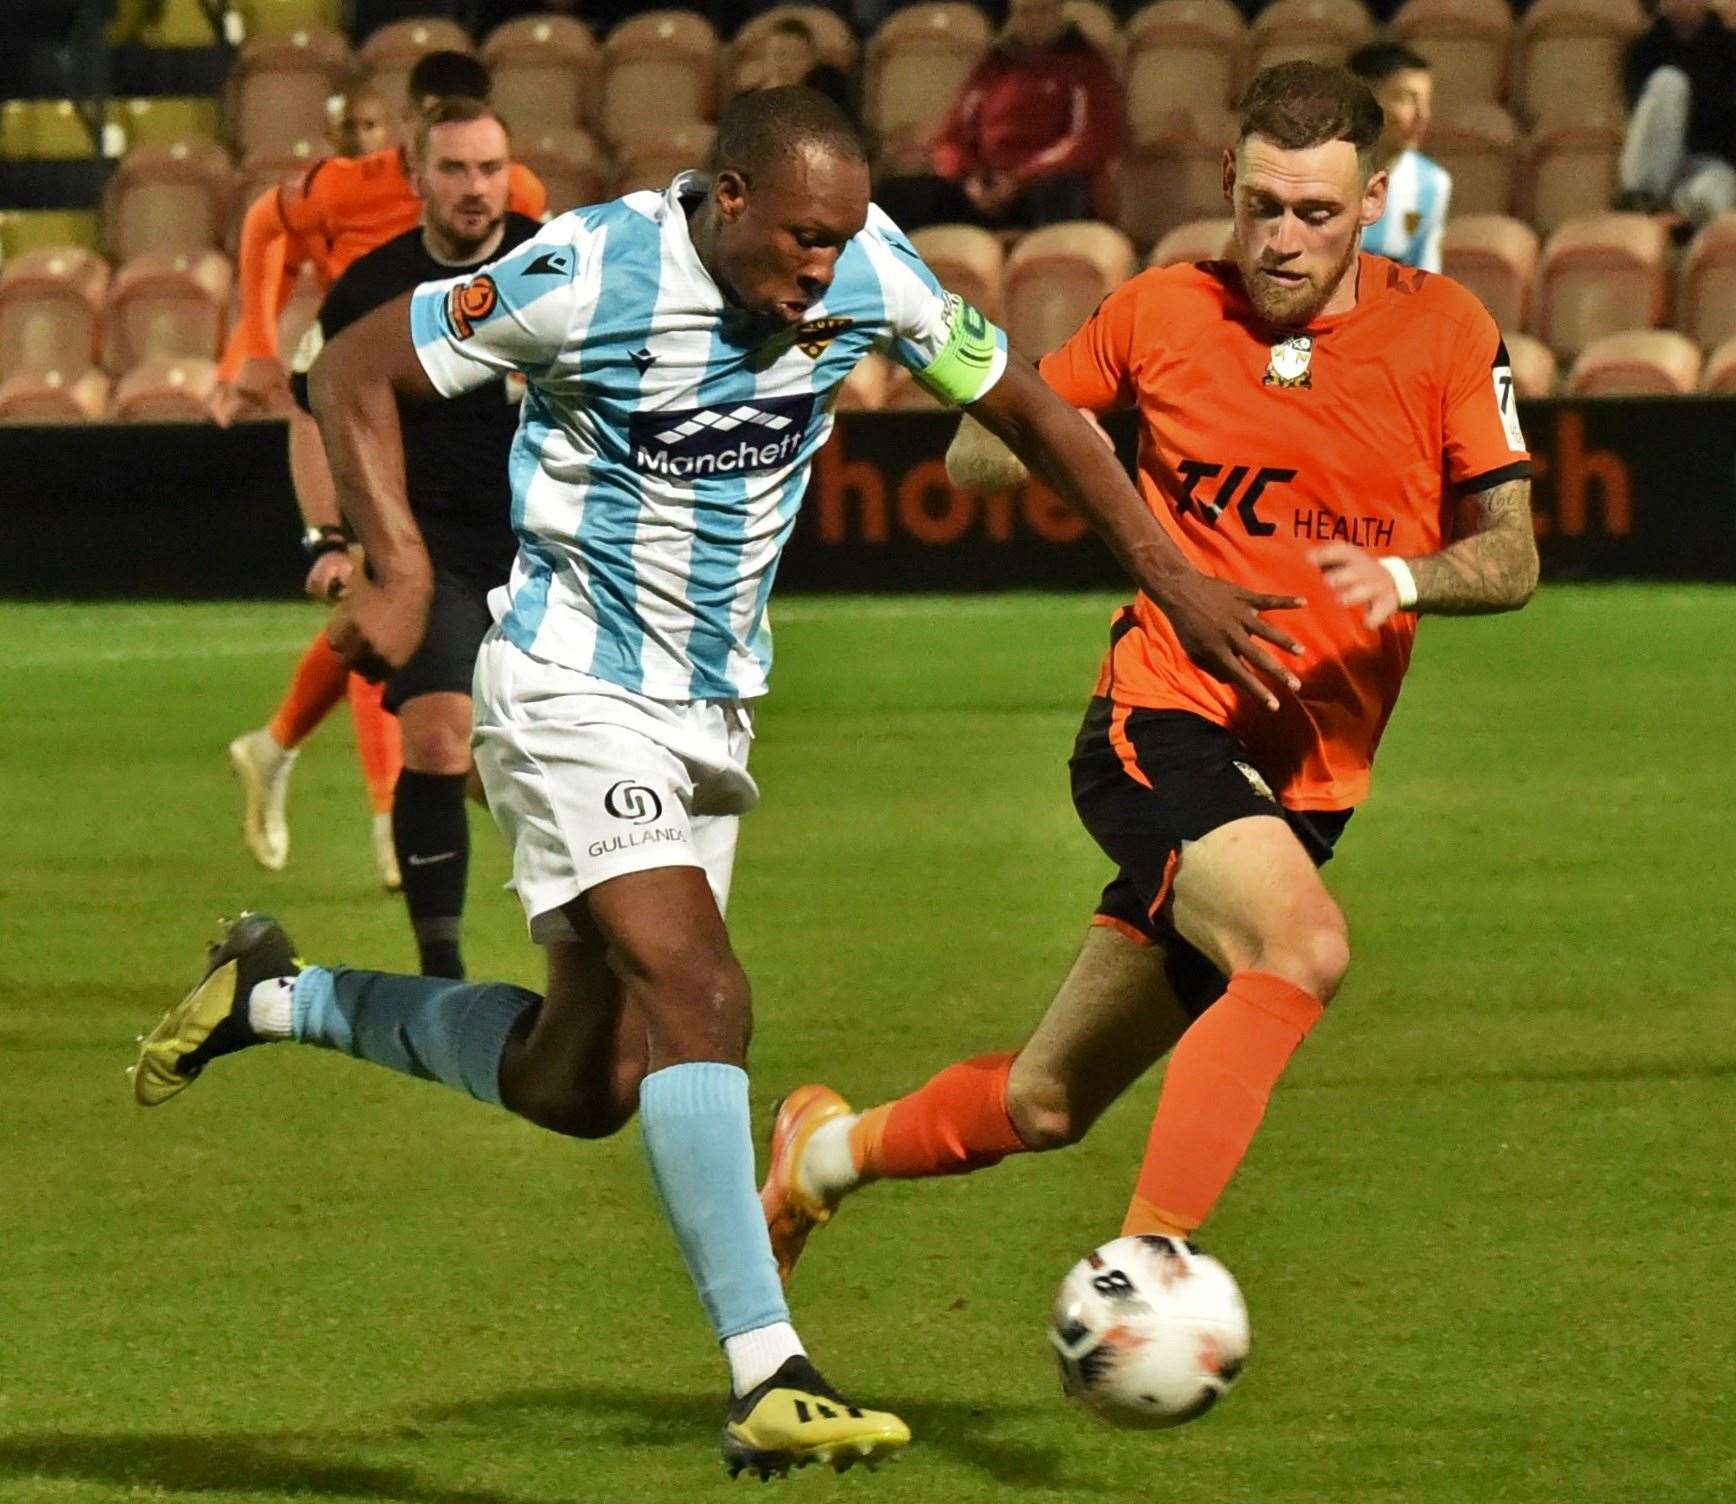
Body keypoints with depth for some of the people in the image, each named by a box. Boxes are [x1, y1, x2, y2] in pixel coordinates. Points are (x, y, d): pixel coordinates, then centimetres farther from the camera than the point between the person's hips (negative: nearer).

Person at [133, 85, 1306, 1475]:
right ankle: (769, 1381, -25)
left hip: (712, 711, 7)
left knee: (582, 1084, 10)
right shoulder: (590, 275, -22)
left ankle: (275, 999, 32)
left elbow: (1022, 404, 5)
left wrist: (1178, 584, 1)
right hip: (573, 694, -7)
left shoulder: (868, 274, -9)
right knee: (698, 995, -24)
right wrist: (402, 574, -25)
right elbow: (355, 371, -13)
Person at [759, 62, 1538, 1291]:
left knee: (1046, 1108, 10)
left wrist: (1404, 576, -21)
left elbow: (1512, 557, 0)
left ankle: (831, 1149, 38)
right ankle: (1144, 1264, -30)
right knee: (1304, 948, -34)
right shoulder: (1164, 312, 0)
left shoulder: (1444, 331, 1)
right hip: (1163, 728, -3)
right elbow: (975, 452, 13)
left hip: (1308, 775, 3)